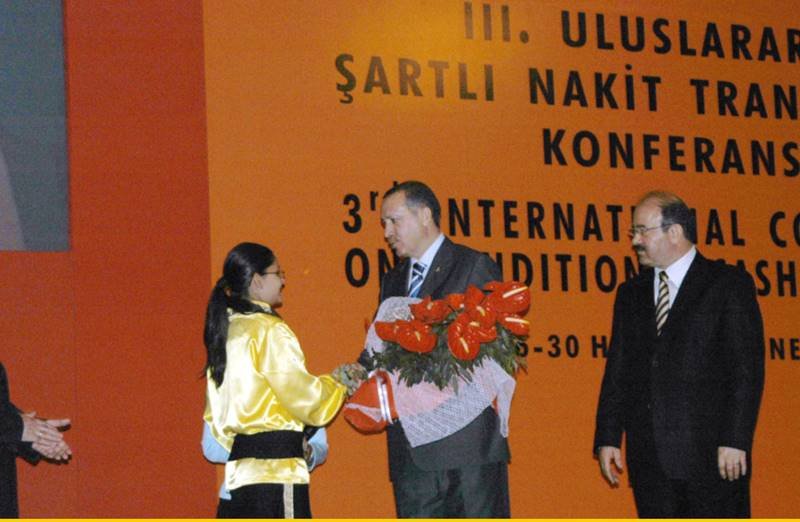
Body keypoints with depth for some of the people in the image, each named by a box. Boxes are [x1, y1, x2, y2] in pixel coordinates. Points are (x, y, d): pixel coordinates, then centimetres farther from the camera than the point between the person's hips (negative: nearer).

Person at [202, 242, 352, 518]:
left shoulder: (226, 332, 14)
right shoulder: (270, 331, -10)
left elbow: (215, 413, 17)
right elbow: (301, 395, -10)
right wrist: (339, 385, 7)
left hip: (240, 467, 8)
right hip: (276, 465, -8)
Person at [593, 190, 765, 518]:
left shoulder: (729, 284, -1)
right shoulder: (631, 293, 16)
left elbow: (747, 369, -7)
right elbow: (617, 371, 14)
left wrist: (735, 440, -14)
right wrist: (607, 438, 5)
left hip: (711, 453, -5)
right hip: (650, 459, 5)